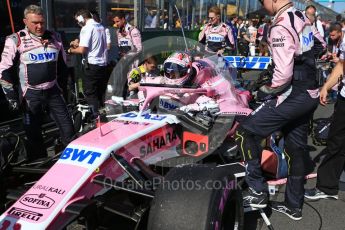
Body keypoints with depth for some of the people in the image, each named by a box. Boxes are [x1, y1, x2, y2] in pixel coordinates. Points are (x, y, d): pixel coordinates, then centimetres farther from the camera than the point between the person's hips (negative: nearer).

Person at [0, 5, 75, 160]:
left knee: (67, 127, 5)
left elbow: (62, 63, 18)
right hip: (31, 94, -3)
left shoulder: (54, 38, 4)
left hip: (53, 91, 3)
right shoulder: (15, 40, -9)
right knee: (33, 133, 7)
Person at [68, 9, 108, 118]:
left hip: (92, 65, -8)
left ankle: (96, 117, 1)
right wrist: (79, 43, 22)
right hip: (103, 64, 8)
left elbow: (82, 50, -18)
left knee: (90, 93, 1)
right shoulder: (101, 27, 12)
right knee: (102, 93, 14)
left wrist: (71, 50, 1)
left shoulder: (86, 28, -13)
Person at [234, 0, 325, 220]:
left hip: (293, 96, -9)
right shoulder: (303, 18, 10)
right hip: (310, 94, 10)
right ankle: (294, 205, 28)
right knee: (297, 147, 16)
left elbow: (283, 74, -24)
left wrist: (267, 90, -5)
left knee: (245, 132, -3)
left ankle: (257, 191, 4)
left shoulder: (280, 27, -19)